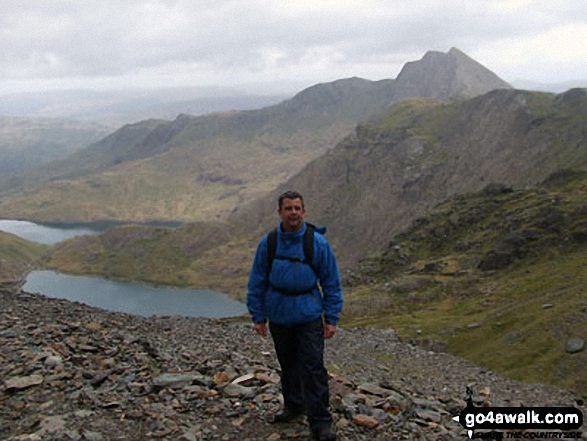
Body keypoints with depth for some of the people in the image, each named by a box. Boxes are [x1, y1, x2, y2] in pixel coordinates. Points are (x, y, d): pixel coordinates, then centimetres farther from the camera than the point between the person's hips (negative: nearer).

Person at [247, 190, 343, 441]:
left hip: (309, 316, -3)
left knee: (313, 368, -5)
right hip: (278, 315, 3)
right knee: (288, 364, 18)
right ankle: (293, 405, 38)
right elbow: (257, 282, 5)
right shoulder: (268, 244, -2)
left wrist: (332, 318, -4)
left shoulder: (318, 242, -7)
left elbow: (331, 282, -2)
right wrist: (258, 316, 3)